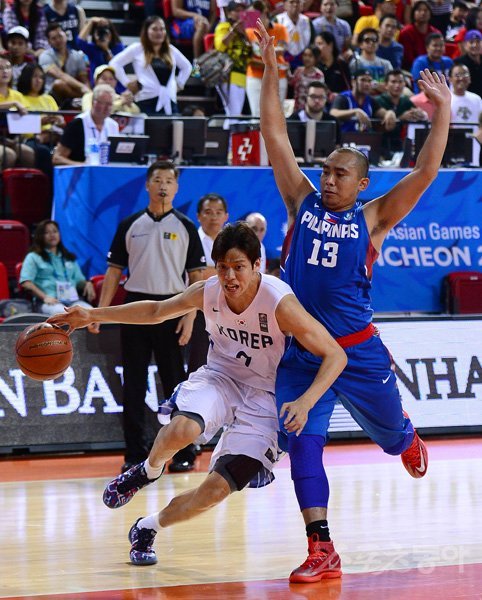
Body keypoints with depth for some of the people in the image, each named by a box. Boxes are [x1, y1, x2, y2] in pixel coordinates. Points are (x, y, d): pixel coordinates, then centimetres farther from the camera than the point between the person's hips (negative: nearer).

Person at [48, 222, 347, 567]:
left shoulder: (280, 302, -25)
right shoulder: (208, 292, -12)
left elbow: (336, 355, -22)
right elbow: (157, 311, 8)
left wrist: (305, 403, -36)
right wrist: (94, 316, 1)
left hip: (262, 398, -2)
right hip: (219, 379, 2)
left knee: (216, 490, -13)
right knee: (182, 429, -33)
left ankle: (147, 529, 14)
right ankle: (149, 471, 2)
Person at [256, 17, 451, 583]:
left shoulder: (372, 219, -3)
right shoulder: (302, 203, 2)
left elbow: (424, 174, -10)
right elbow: (275, 138, -2)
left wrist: (443, 112, -14)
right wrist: (271, 68, -7)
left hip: (357, 350, -1)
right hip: (299, 352, 1)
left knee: (388, 430, 19)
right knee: (303, 446, -8)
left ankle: (407, 439, 57)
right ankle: (321, 548, -3)